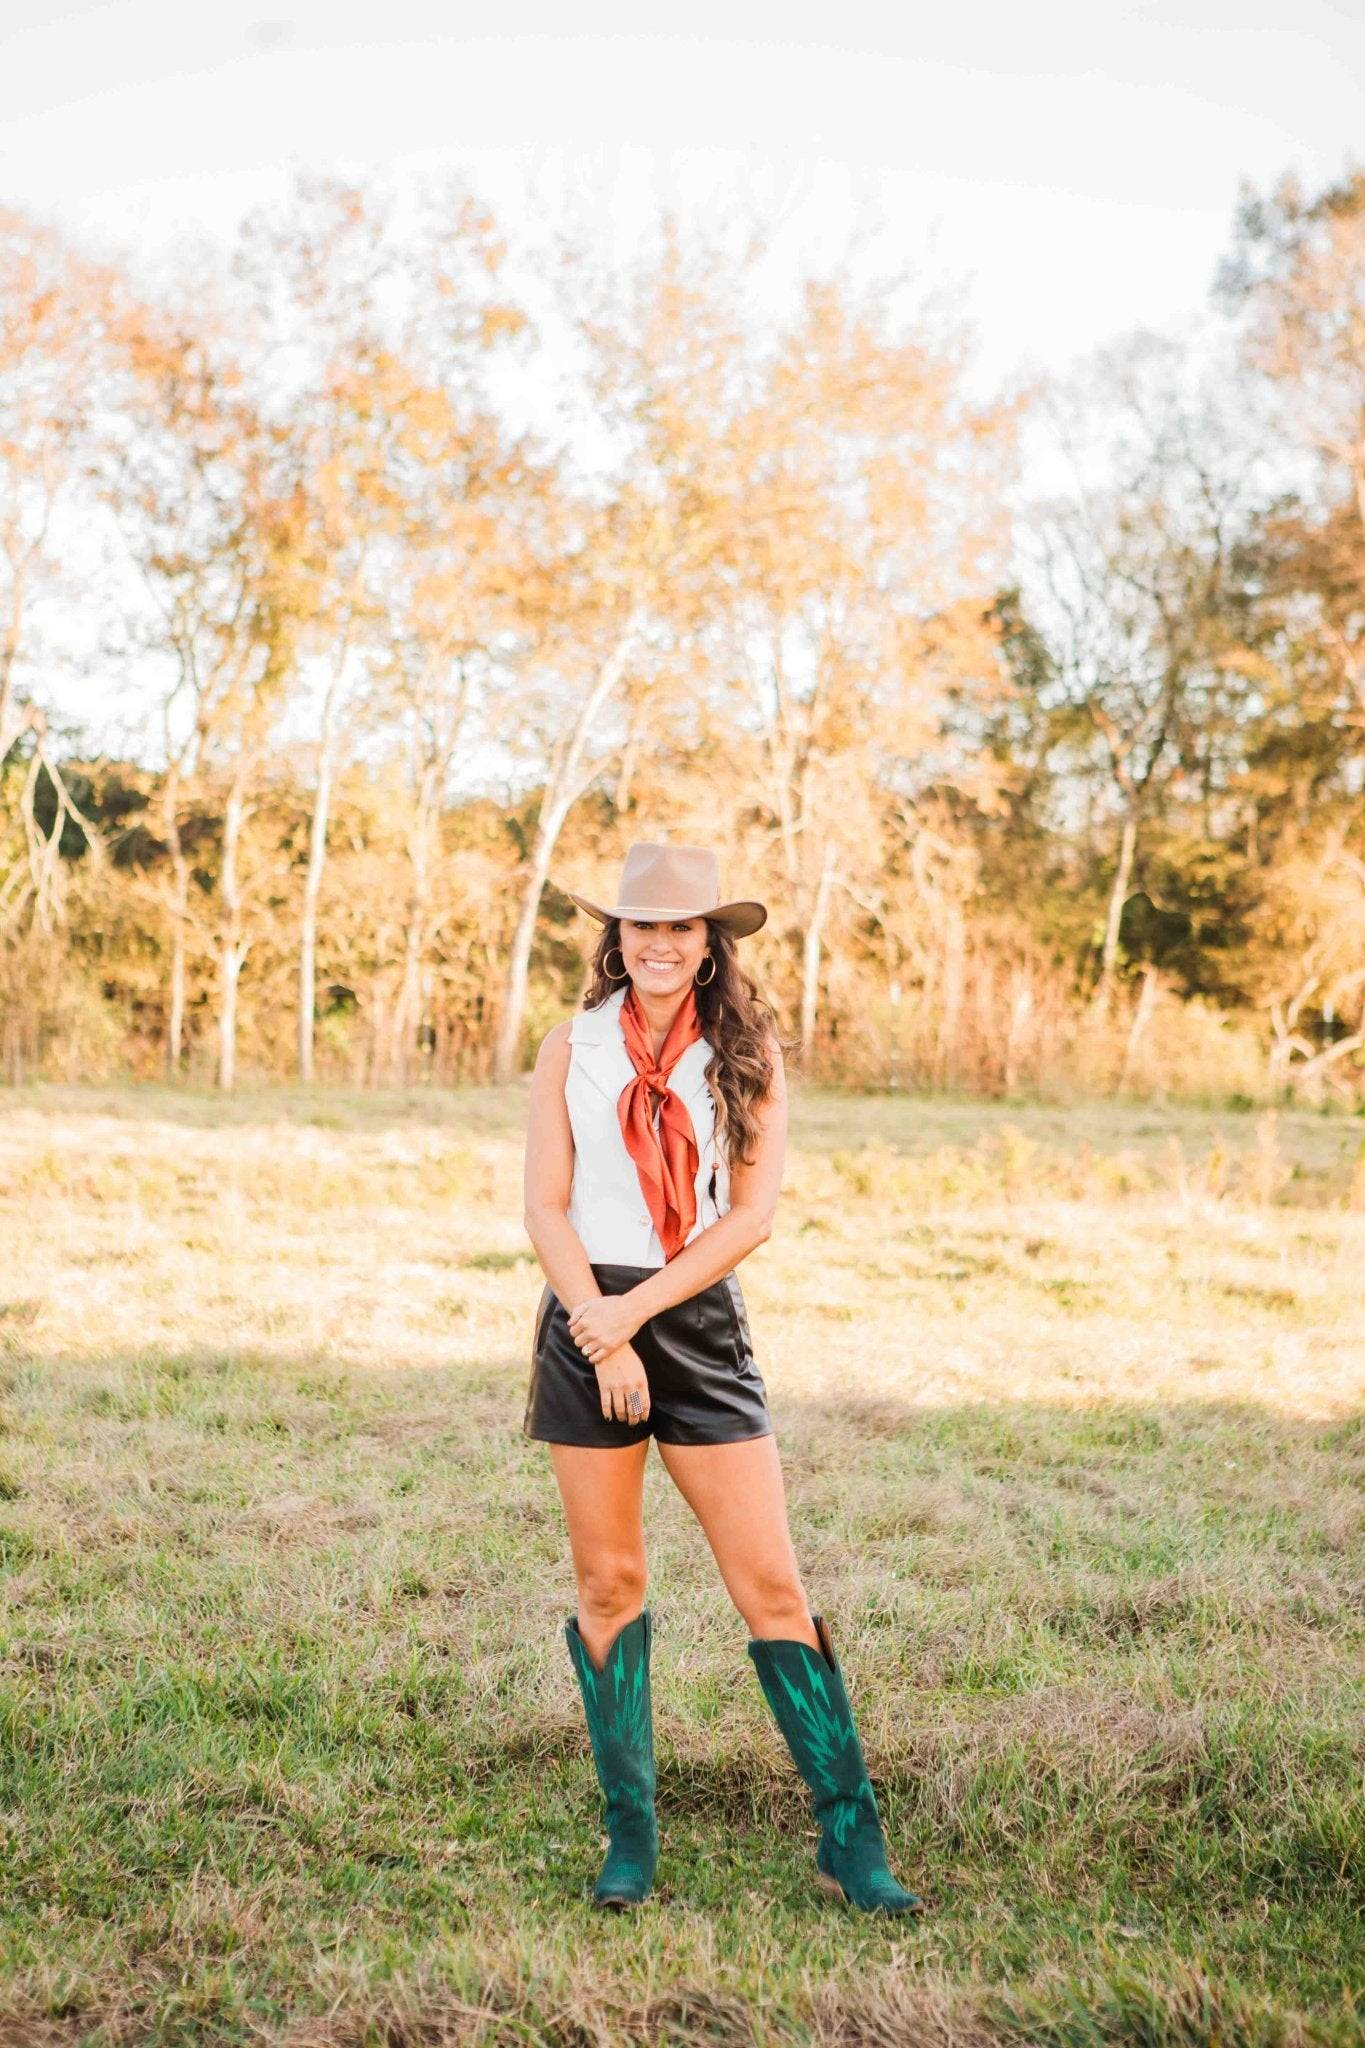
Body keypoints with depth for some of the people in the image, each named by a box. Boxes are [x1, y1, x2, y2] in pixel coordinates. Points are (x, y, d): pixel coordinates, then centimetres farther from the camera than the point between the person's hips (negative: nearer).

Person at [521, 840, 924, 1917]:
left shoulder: (748, 1051, 3)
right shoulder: (572, 1048, 5)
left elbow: (753, 1212, -4)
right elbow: (545, 1207, 1)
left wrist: (639, 1307, -12)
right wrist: (603, 1335, -10)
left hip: (702, 1323, 0)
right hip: (587, 1322, 1)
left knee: (772, 1583, -2)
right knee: (608, 1585, 6)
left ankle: (850, 1838, 6)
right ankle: (630, 1832, 19)